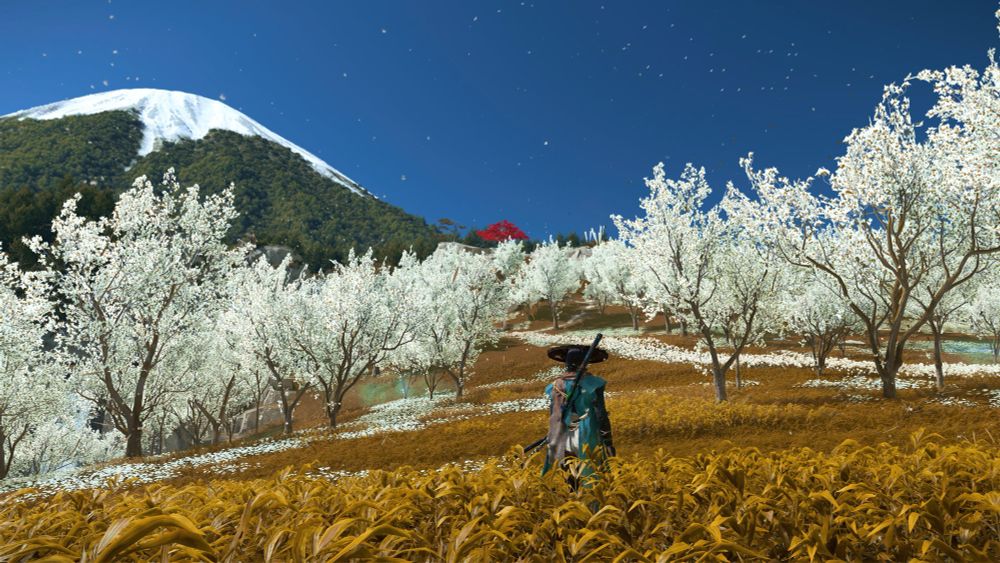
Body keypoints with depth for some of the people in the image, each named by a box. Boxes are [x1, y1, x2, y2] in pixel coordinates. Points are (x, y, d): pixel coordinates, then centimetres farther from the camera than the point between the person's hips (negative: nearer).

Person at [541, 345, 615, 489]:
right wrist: (608, 442, 0)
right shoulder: (593, 384, -8)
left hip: (564, 443, 3)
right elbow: (602, 415, -7)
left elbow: (553, 419, 6)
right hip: (588, 441, -3)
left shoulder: (557, 385, 0)